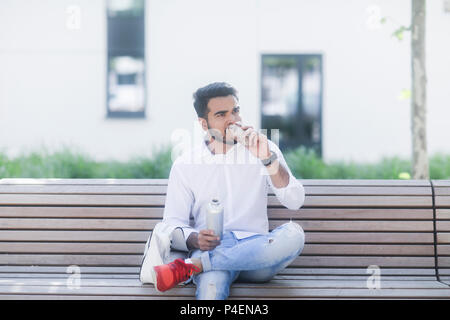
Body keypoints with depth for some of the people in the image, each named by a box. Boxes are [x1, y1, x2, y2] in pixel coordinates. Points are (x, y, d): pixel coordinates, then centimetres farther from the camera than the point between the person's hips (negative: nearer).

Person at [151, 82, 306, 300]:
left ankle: (192, 266, -30)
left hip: (256, 251, 4)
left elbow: (295, 201, 0)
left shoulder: (263, 149, 11)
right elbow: (173, 221, 8)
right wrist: (195, 239, -14)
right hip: (211, 250, -3)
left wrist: (267, 159, -13)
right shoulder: (185, 165, 9)